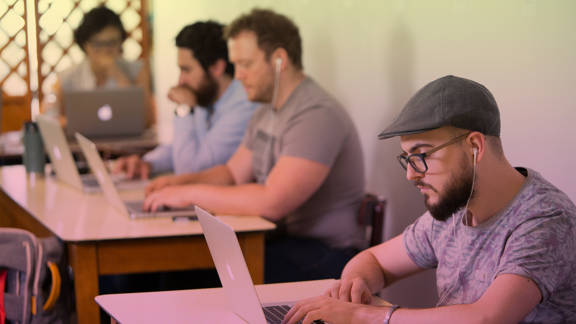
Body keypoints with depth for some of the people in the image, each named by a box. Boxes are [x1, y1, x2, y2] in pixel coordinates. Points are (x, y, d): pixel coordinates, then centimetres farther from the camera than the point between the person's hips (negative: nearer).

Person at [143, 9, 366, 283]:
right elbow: (232, 173, 22)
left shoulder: (317, 116, -20)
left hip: (321, 254, -9)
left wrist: (190, 193, -20)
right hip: (278, 239, 9)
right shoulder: (267, 113, 14)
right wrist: (181, 182, 1)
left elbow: (271, 202, -28)